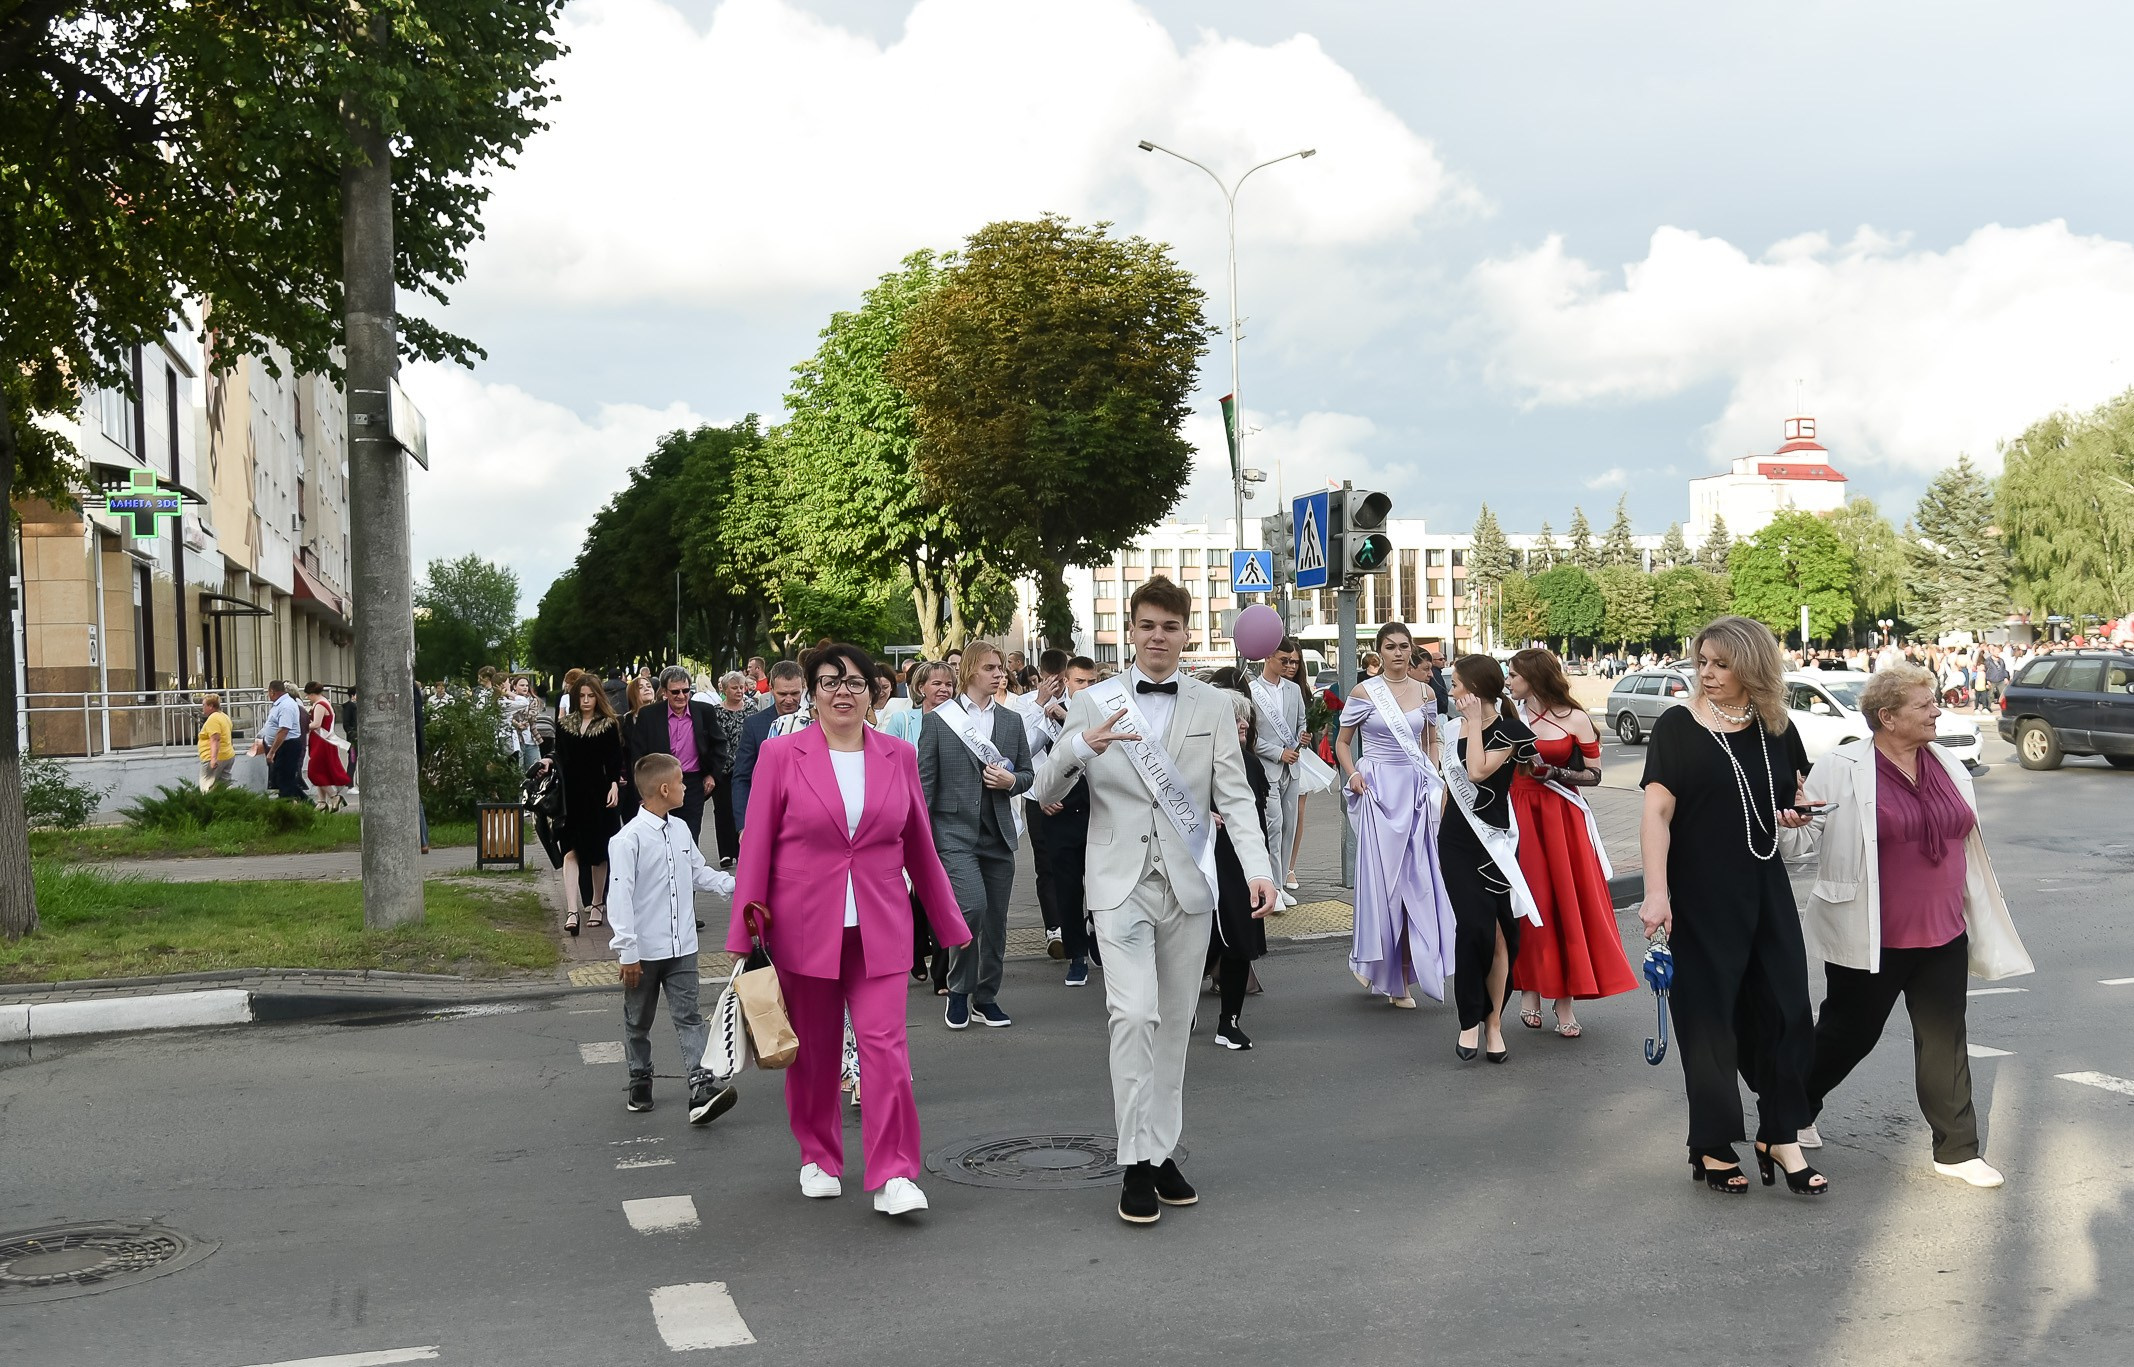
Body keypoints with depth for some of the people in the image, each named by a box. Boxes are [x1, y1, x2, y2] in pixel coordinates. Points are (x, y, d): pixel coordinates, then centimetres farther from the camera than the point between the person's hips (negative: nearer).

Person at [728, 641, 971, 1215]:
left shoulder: (898, 757, 5)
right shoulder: (781, 755, -1)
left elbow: (919, 846, 12)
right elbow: (757, 845, 1)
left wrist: (949, 923, 15)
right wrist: (747, 928, -2)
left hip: (878, 929, 1)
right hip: (803, 926, 0)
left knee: (885, 1045, -8)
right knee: (813, 1053, 11)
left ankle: (893, 1176, -3)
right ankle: (818, 1158, 29)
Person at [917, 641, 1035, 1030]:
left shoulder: (1011, 720, 11)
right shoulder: (939, 720, 0)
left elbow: (1027, 774, 16)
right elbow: (924, 782, -1)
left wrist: (1011, 781, -7)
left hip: (998, 834, 5)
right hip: (955, 832, -4)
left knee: (995, 919, 7)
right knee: (973, 906, -20)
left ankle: (986, 997, 22)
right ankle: (958, 990, 0)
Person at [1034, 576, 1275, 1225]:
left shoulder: (1213, 707, 6)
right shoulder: (1093, 703, 3)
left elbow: (1235, 795, -1)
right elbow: (1047, 794, 0)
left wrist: (1257, 868, -17)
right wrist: (1083, 746, -20)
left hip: (1188, 883, 2)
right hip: (1122, 884, -2)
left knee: (1175, 1023, 9)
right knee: (1134, 1015, -14)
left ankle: (1162, 1151, 20)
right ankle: (1137, 1163, -6)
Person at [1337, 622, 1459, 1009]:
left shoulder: (1425, 693, 9)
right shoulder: (1364, 692, -1)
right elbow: (1342, 742, 6)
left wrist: (1435, 783, 4)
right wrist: (1352, 775, -11)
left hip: (1416, 789, 3)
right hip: (1379, 789, -3)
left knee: (1417, 878, 1)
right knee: (1380, 875, -4)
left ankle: (1402, 977, 10)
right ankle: (1370, 961, 15)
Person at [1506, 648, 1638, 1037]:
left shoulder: (1574, 720, -1)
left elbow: (1593, 774, -1)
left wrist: (1552, 772, -12)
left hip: (1562, 817, -2)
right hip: (1519, 815, 2)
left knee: (1567, 903, -3)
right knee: (1528, 904, 1)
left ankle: (1566, 1000, 3)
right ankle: (1531, 991, 12)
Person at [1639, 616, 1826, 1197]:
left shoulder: (1776, 730, 5)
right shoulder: (1678, 727, -8)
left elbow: (1796, 794, 22)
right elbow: (1657, 813, -13)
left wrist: (1797, 814, -3)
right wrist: (1656, 892, -22)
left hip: (1765, 891, 4)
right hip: (1700, 897, -4)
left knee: (1783, 1012, 4)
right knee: (1709, 1021, 3)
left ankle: (1781, 1138, 17)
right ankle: (1713, 1148, 16)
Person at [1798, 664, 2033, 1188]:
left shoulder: (1947, 766, 6)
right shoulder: (1841, 771, -12)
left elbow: (1967, 846, 15)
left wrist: (1984, 921, 18)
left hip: (1943, 934, 5)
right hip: (1871, 941, -5)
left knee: (1945, 1041, 9)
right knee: (1849, 1033, 9)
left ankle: (1957, 1150, 20)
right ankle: (1794, 1110, 32)